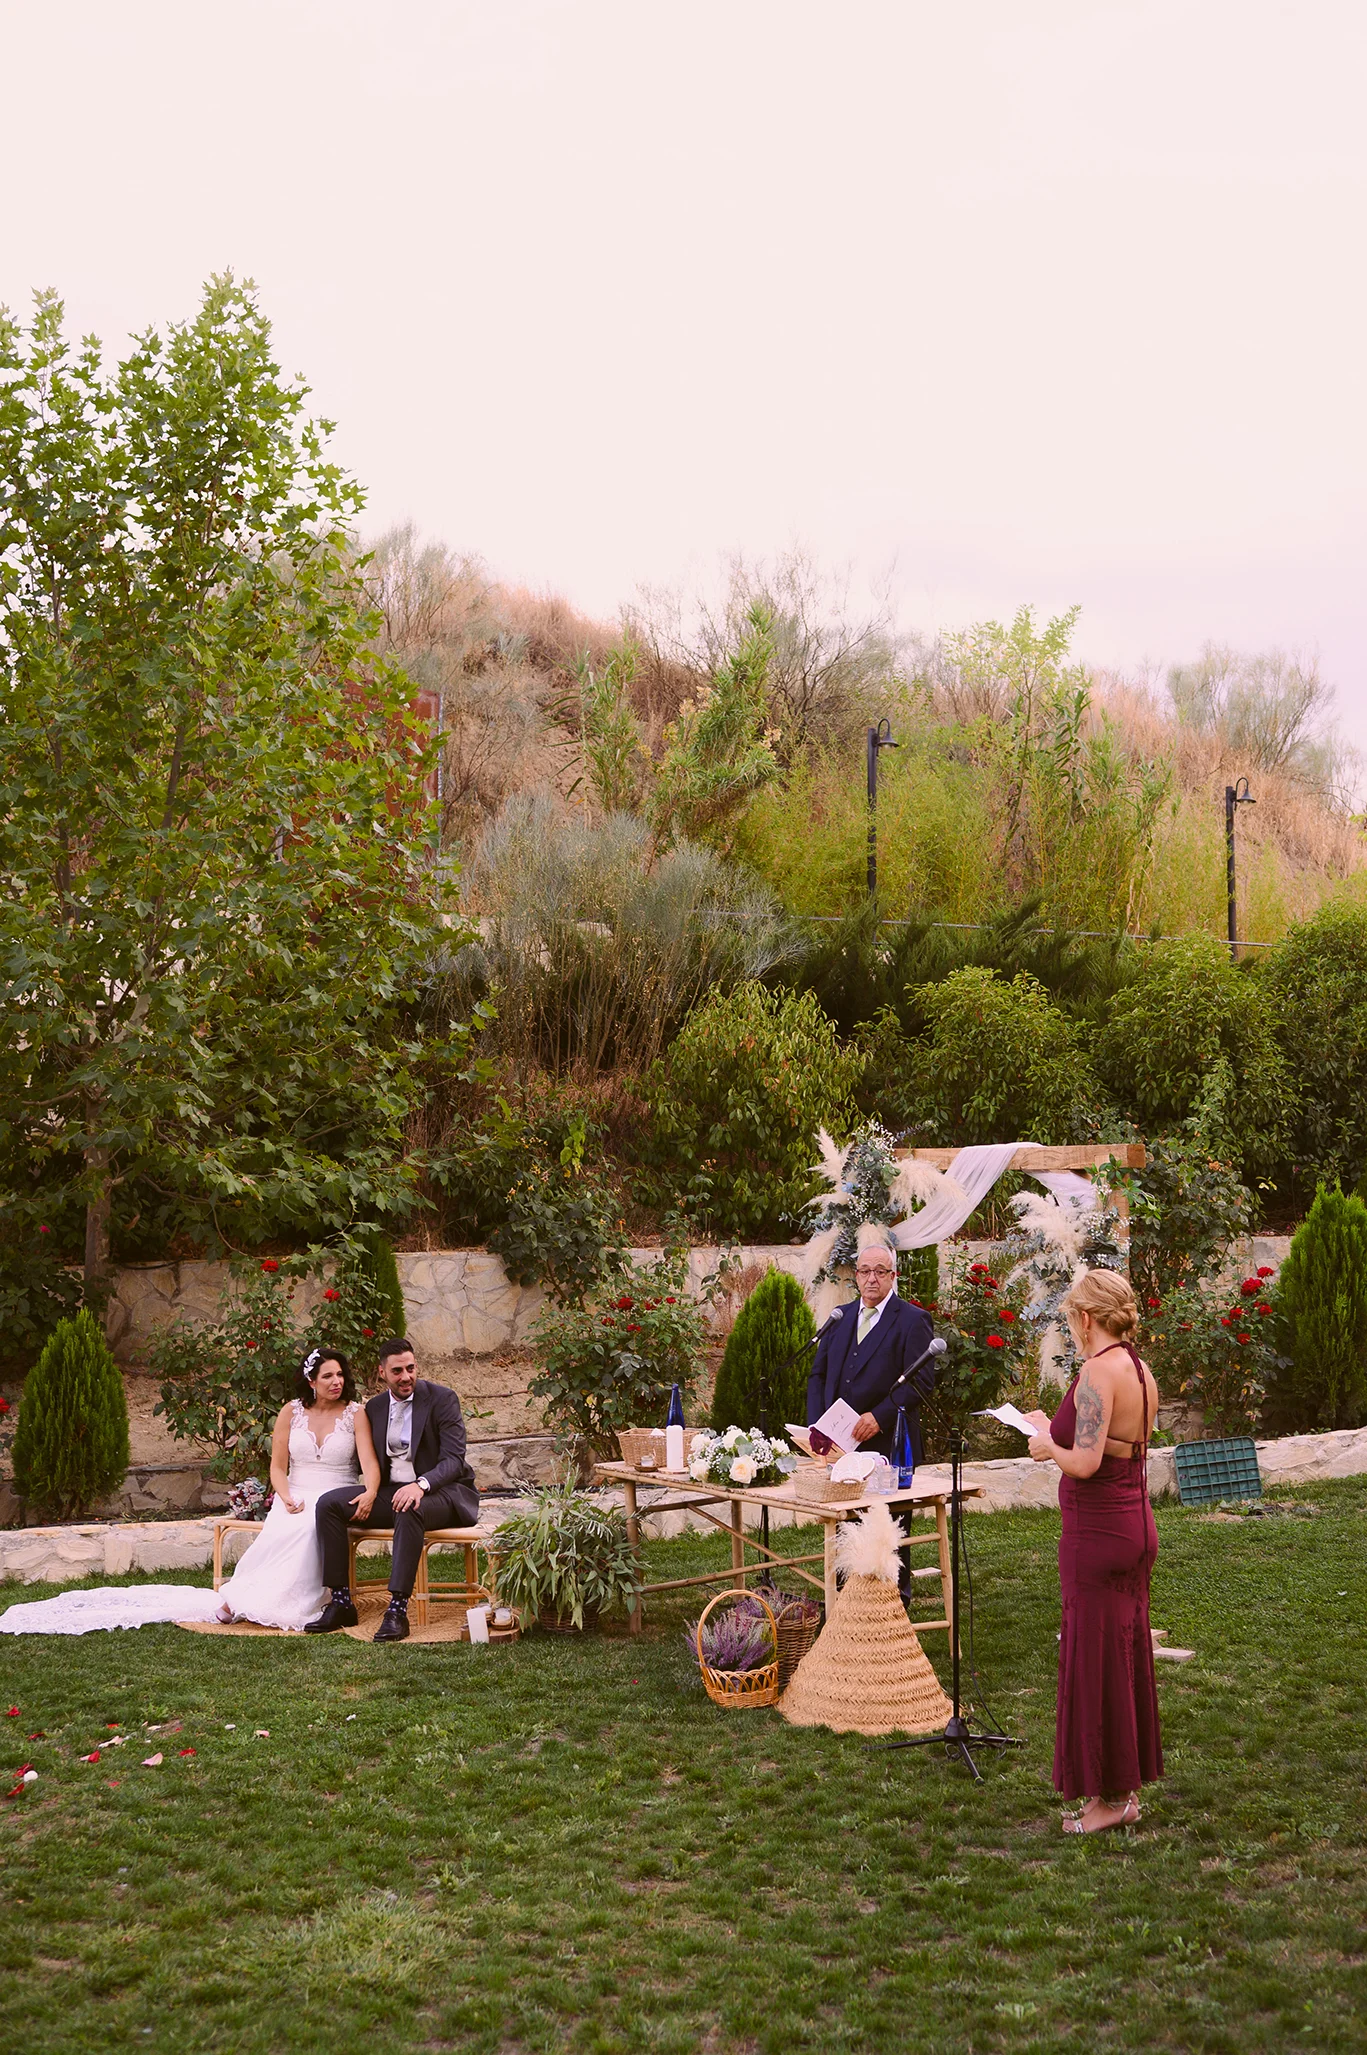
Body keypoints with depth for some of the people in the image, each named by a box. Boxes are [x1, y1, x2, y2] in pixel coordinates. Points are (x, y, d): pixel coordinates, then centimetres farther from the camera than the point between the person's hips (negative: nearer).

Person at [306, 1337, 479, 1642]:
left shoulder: (442, 1399, -6)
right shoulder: (375, 1407, 12)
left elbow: (454, 1459, -14)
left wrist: (421, 1485, -33)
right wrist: (370, 1494, -7)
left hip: (442, 1490, -6)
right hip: (391, 1491, 6)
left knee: (409, 1510, -40)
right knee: (329, 1503, -14)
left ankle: (398, 1610, -40)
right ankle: (341, 1603, -14)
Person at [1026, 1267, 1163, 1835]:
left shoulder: (1098, 1370, -19)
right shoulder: (1140, 1371, 8)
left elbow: (1085, 1463, -24)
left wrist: (1048, 1447, -6)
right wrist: (1054, 1430, 18)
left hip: (1097, 1532, -9)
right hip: (1136, 1526, 9)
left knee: (1094, 1658, 2)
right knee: (1127, 1654, 15)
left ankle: (1106, 1798, 11)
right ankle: (1126, 1790, 25)